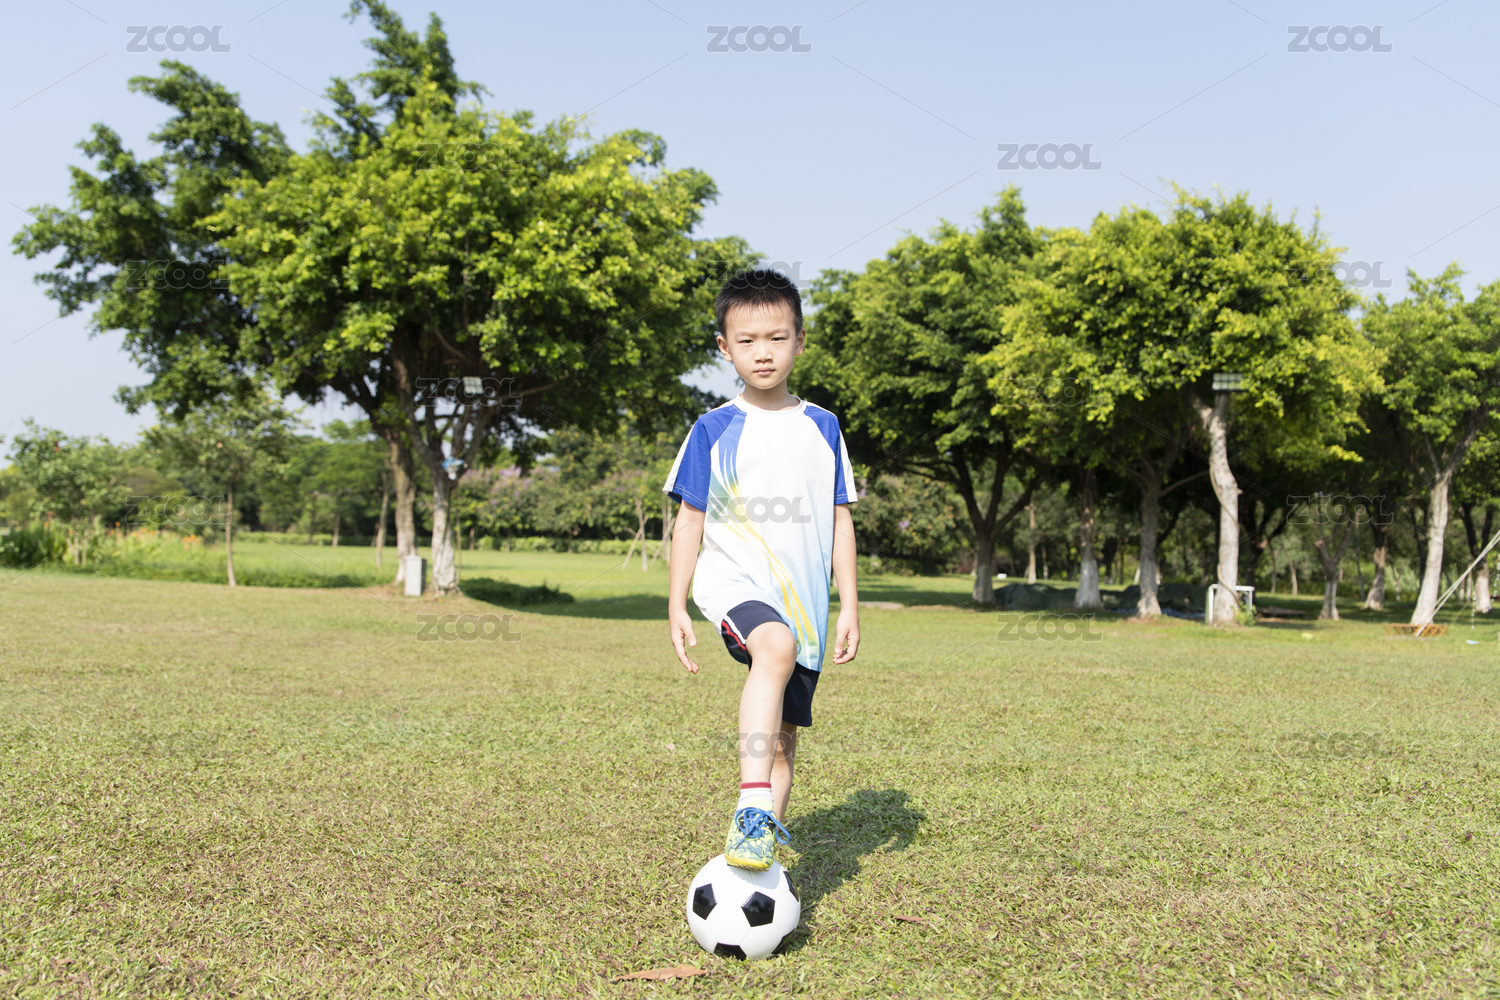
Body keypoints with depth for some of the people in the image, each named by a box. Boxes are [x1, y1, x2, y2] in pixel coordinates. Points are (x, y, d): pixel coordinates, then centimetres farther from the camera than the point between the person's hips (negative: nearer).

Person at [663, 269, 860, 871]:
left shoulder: (821, 427, 9)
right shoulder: (714, 430, 2)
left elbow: (839, 520, 13)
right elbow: (689, 518, 6)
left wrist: (849, 605, 8)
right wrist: (677, 606, 1)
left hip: (805, 598, 4)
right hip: (735, 580, -4)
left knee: (783, 734, 7)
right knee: (776, 648, -36)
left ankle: (764, 837, 23)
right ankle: (752, 808, -39)